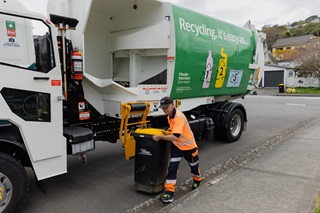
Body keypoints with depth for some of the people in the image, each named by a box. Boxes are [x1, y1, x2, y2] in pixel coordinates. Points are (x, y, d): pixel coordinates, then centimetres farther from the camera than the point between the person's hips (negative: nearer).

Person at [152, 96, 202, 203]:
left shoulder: (178, 117, -33)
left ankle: (197, 180, 50)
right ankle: (169, 192, -2)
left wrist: (160, 136, -36)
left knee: (193, 165, 19)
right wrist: (170, 130, 4)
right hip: (176, 146, 6)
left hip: (188, 146, -6)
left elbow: (175, 137, -40)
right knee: (172, 167, -6)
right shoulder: (170, 115, -4)